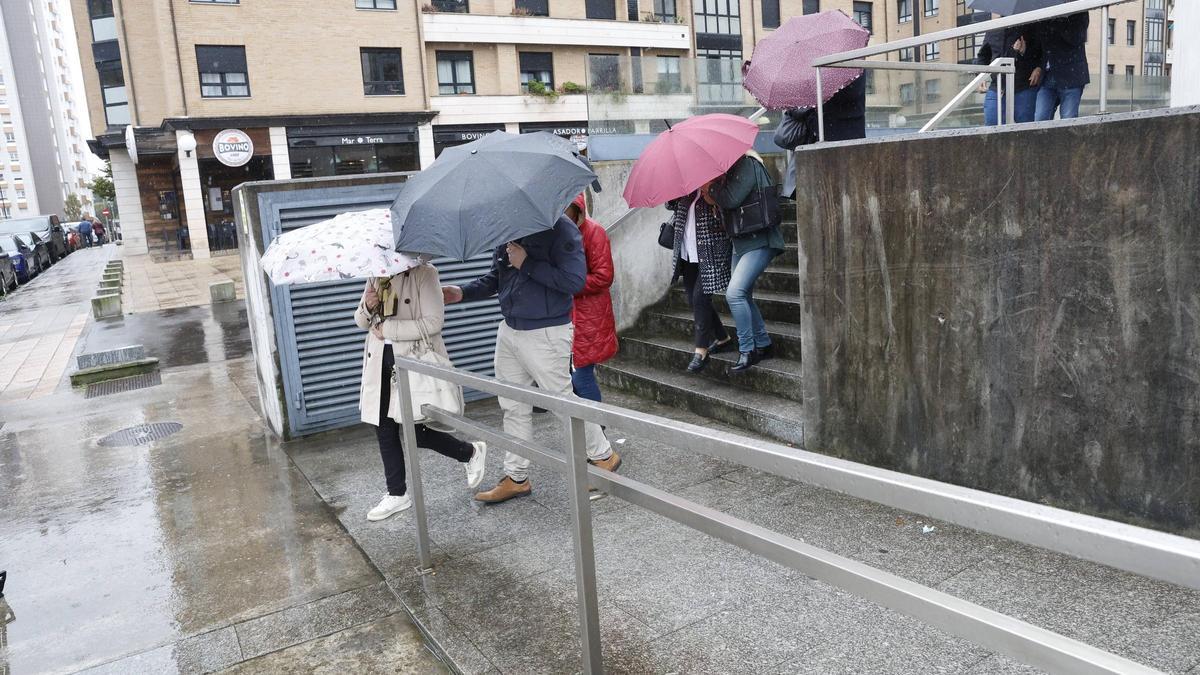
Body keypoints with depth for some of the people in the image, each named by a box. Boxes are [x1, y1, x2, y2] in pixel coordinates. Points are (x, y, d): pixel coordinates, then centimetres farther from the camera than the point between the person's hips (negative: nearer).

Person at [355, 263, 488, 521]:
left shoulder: (423, 273, -11)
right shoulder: (375, 276, 10)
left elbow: (434, 322, -18)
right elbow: (362, 322, 18)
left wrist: (388, 329, -15)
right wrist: (367, 307, -6)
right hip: (380, 359, 7)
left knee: (415, 432, -5)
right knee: (384, 429, 9)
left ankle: (472, 453, 21)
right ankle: (397, 494, 24)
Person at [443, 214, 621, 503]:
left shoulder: (558, 227, -15)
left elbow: (575, 281, -25)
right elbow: (496, 278, 18)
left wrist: (526, 264, -22)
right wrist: (463, 292, 3)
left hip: (545, 334, -7)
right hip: (509, 330, 8)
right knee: (514, 406, 12)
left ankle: (603, 455, 26)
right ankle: (516, 478, 25)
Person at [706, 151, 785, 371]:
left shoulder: (747, 164, -14)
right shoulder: (729, 168, 14)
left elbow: (730, 199, -23)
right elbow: (719, 200, 13)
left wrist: (709, 184, -10)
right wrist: (713, 188, -6)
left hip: (760, 240, -10)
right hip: (741, 241, 10)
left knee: (734, 293, -18)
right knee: (743, 296, 12)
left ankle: (747, 350, -8)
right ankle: (764, 345, 23)